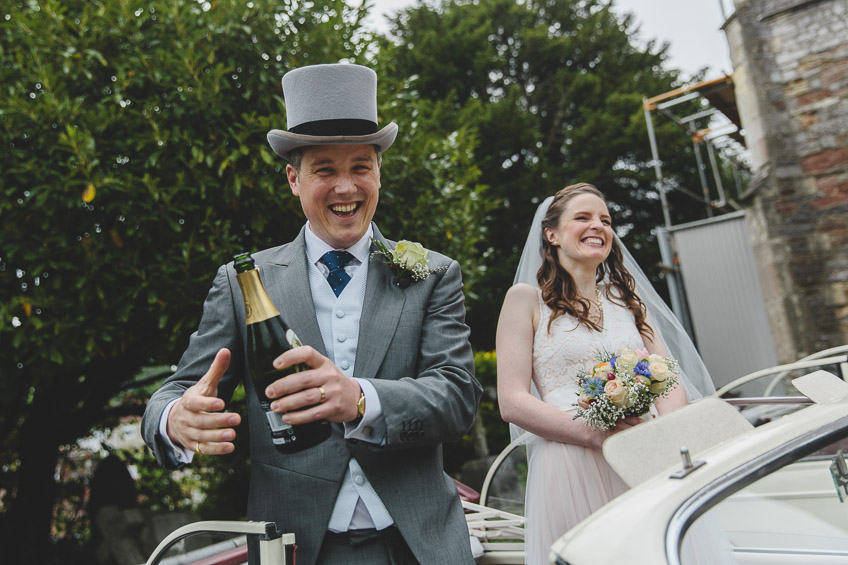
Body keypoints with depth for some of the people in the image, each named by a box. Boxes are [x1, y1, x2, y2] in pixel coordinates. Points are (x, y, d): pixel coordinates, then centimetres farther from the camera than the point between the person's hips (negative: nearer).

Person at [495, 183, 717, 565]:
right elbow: (512, 402, -8)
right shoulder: (526, 298, 1)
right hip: (569, 470, -4)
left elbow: (671, 382, 11)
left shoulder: (625, 299, 17)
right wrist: (597, 434, -19)